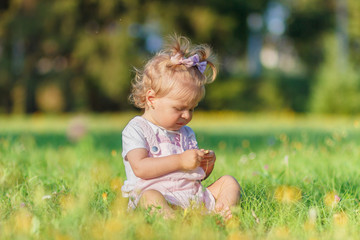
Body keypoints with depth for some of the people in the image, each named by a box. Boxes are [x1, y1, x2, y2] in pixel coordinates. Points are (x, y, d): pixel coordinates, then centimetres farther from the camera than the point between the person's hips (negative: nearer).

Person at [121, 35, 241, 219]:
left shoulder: (186, 133, 23)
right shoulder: (136, 130, 0)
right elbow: (140, 168, -16)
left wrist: (206, 164, 2)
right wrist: (180, 161, -19)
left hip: (193, 195, 7)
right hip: (160, 193, -7)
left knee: (229, 182, -4)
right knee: (151, 198, -37)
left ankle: (222, 215, -30)